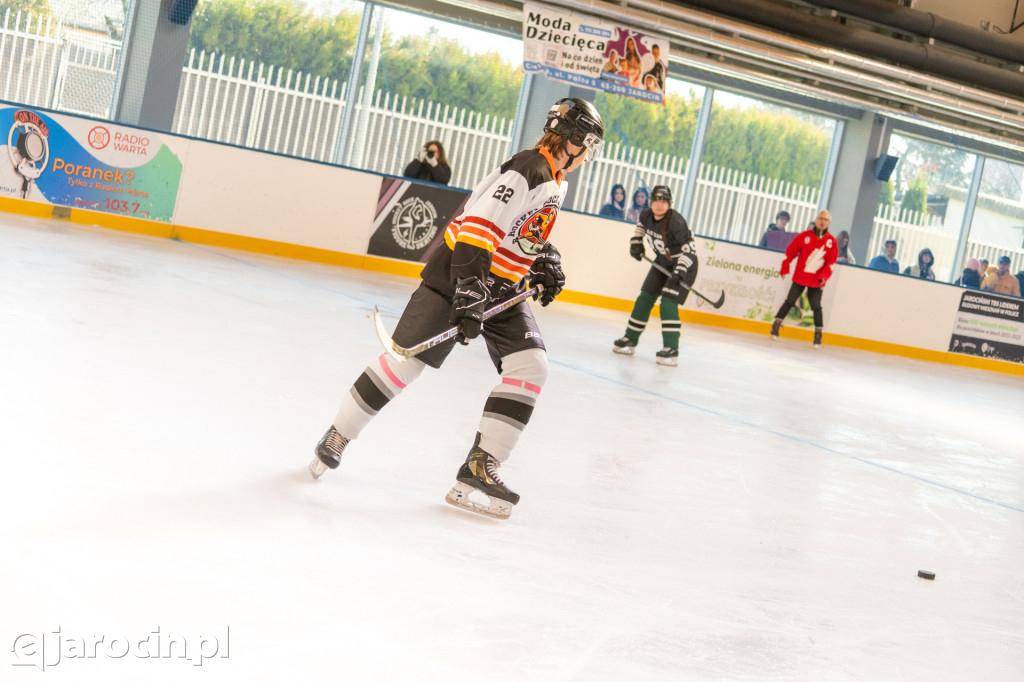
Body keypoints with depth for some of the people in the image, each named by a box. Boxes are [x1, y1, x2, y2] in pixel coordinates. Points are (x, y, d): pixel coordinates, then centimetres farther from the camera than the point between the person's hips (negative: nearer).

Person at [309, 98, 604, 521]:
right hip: (458, 273, -9)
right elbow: (480, 226, -28)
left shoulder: (556, 181, 12)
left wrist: (546, 264, 19)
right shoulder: (527, 171, -19)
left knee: (530, 366, -8)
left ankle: (479, 466, -6)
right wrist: (470, 292, -32)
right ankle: (338, 436, 10)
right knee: (407, 358, -10)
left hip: (501, 286, 9)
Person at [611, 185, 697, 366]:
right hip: (662, 262, 8)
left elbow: (690, 249, -26)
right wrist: (636, 243, 8)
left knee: (668, 304, -20)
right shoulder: (646, 215, -9)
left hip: (684, 265, -7)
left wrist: (680, 271, -35)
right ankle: (630, 340, 21)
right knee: (644, 299, 9)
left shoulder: (676, 223, -29)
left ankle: (672, 350, -18)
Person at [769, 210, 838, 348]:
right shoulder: (805, 236, -2)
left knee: (816, 307, -2)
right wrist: (785, 267, -1)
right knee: (790, 301, 1)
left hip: (816, 281, 0)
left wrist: (825, 275, -14)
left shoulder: (831, 241, 0)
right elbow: (791, 250, 3)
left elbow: (832, 260, -2)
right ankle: (776, 326, 10)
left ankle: (818, 334, 8)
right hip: (800, 277, 0)